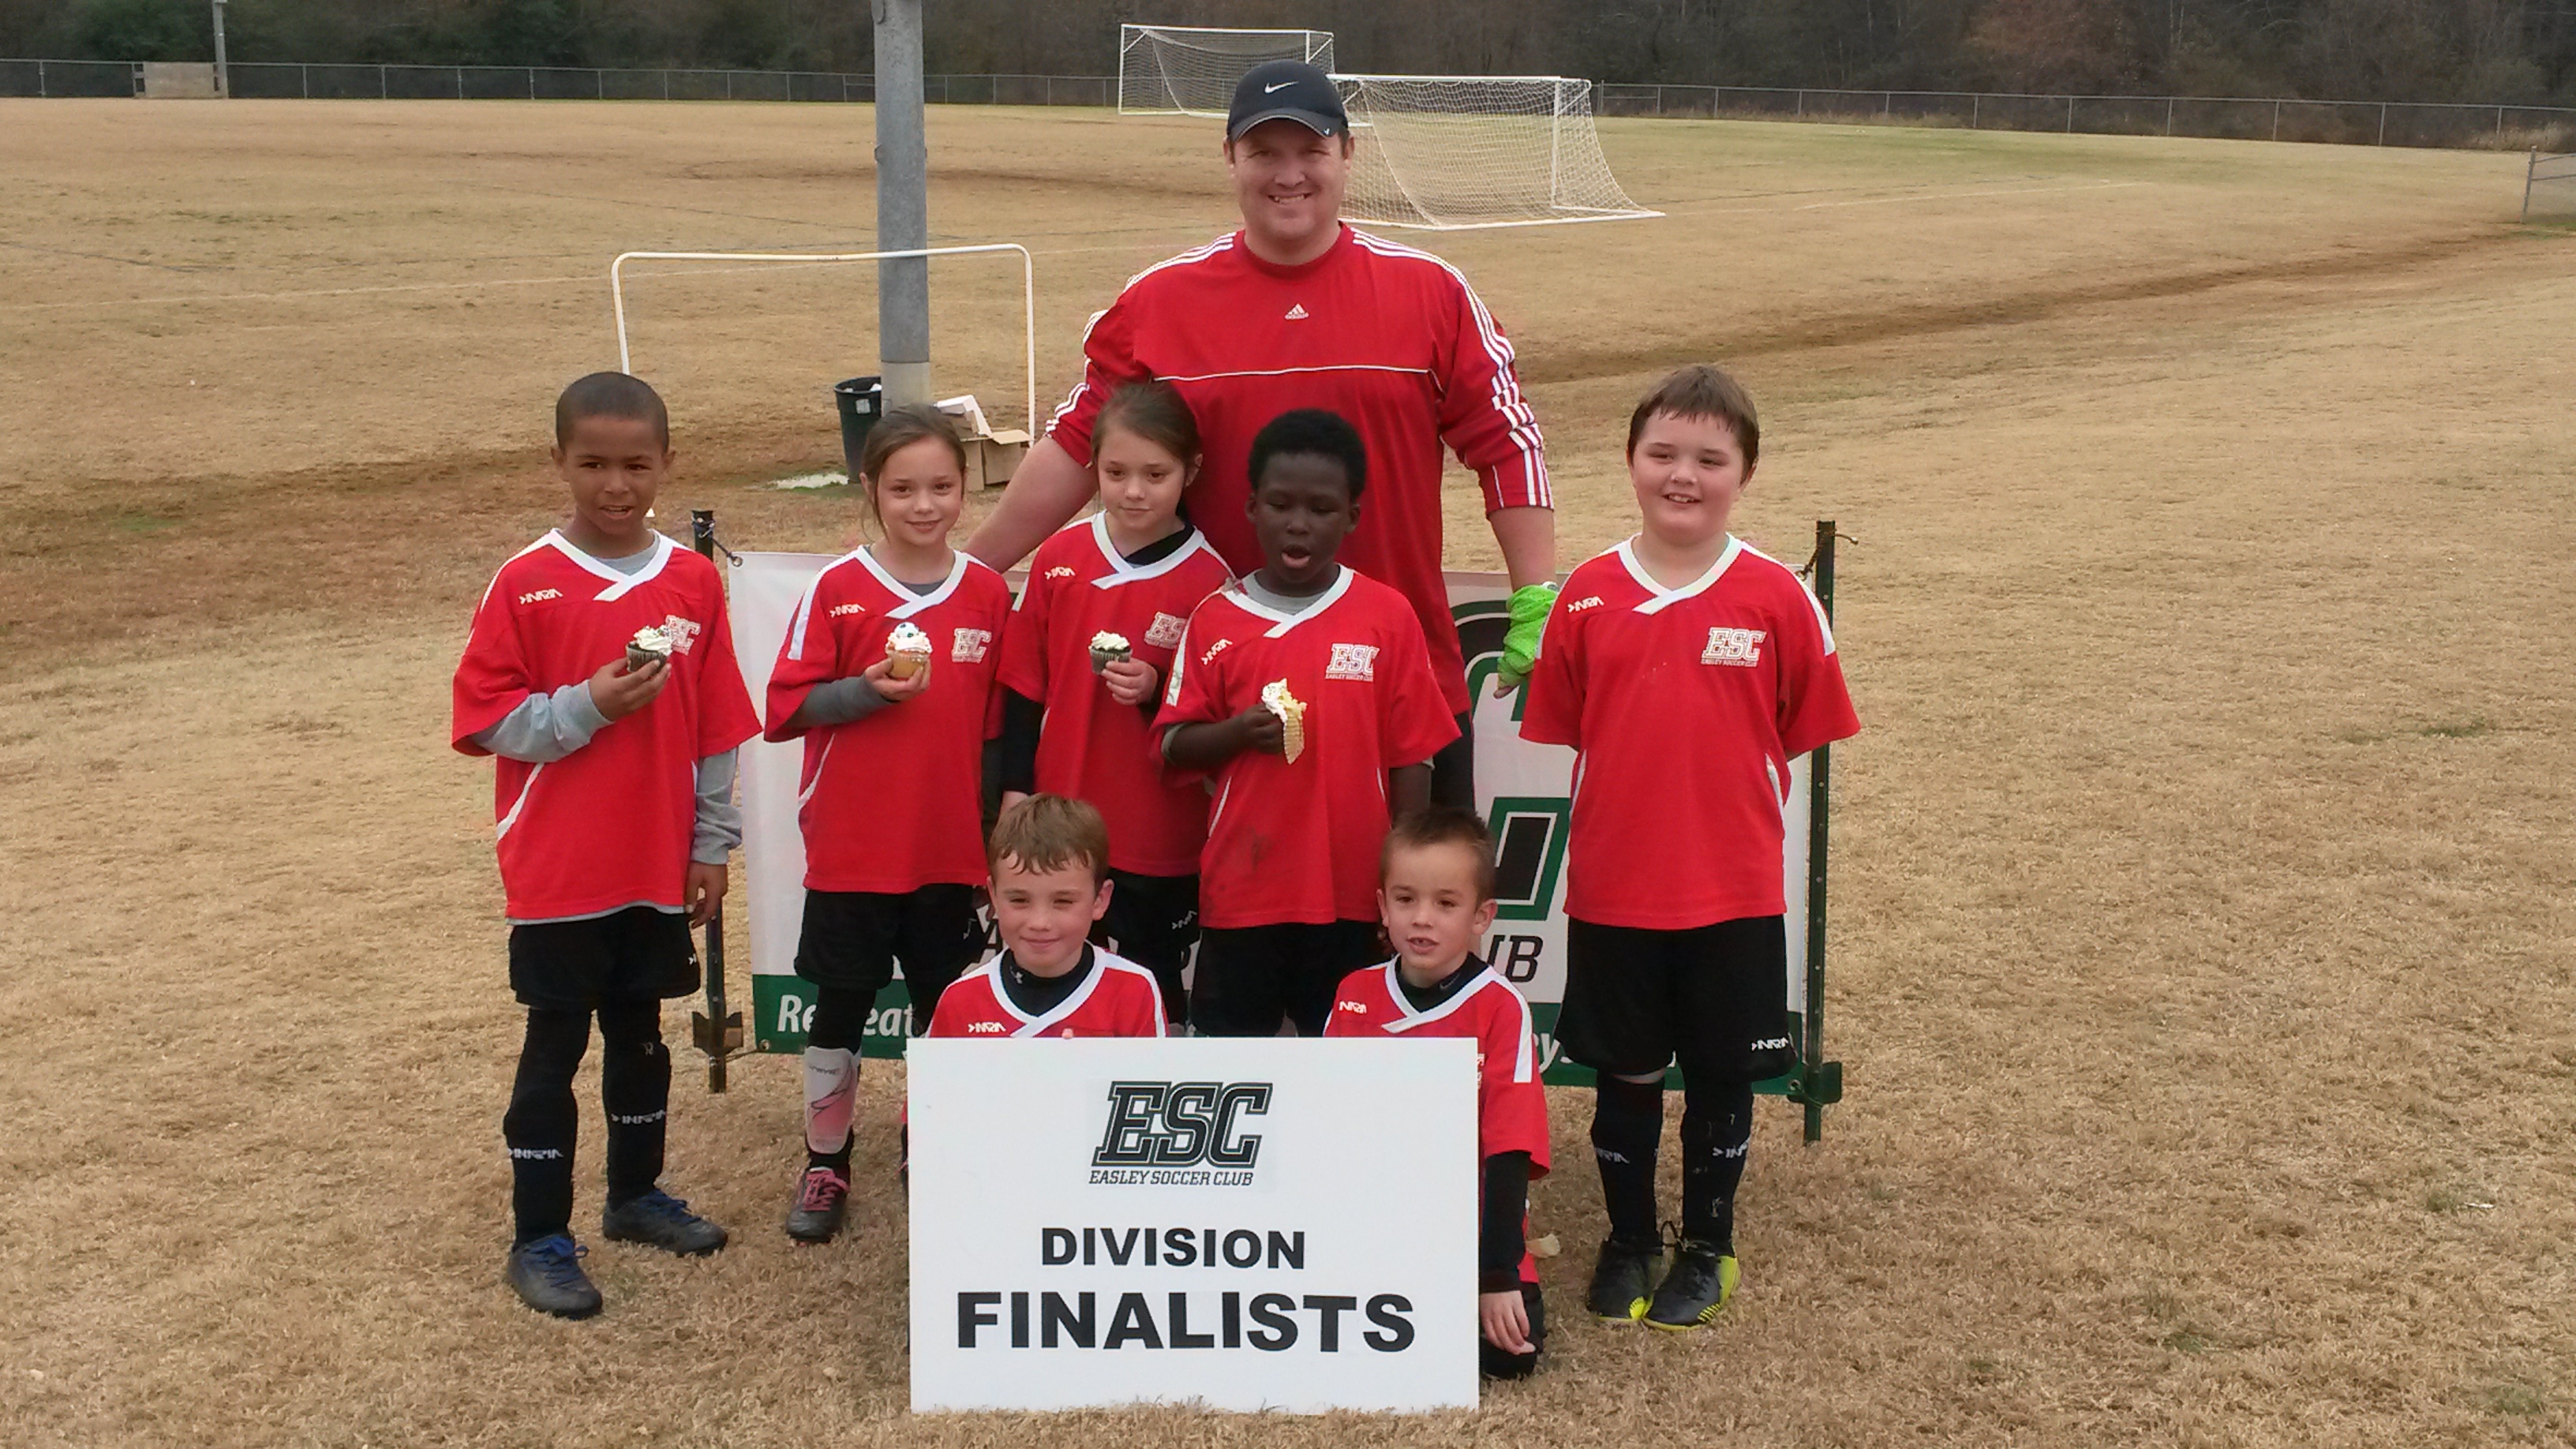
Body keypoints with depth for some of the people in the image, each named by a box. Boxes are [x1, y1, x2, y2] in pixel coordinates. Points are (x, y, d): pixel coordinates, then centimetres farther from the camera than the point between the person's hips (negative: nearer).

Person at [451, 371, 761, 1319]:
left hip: (659, 866, 3)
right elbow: (487, 720, -9)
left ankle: (636, 1194, 34)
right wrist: (589, 705, -22)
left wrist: (712, 845, 4)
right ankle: (539, 1239, 14)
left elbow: (716, 730, 4)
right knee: (555, 1047, 4)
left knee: (640, 1033, 17)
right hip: (557, 872, -3)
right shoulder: (525, 585, -9)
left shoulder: (694, 582, 0)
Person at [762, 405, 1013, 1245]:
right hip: (851, 850, -2)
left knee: (947, 1009, 13)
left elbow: (1000, 723, 7)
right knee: (840, 1009, 9)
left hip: (953, 850, 2)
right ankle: (826, 1163, 23)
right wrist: (868, 689, -21)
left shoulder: (988, 594, 1)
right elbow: (788, 706, -5)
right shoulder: (836, 590, -7)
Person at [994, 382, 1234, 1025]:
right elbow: (1024, 683, 6)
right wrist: (1015, 791, 4)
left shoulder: (1208, 580, -10)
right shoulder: (1060, 556, 0)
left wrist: (1158, 692, -22)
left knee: (1151, 995, 11)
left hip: (1161, 838, -3)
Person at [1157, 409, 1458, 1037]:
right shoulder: (1215, 621, 1)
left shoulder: (1388, 616, -3)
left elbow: (1410, 759, 0)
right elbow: (1176, 747, 4)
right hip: (1240, 888, 1)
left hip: (1352, 891, -1)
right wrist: (1237, 733, -17)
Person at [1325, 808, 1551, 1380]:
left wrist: (1498, 1274, -19)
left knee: (1511, 1351, -26)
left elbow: (1510, 1150, -13)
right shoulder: (1354, 996, 2)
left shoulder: (1500, 1007, -9)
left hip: (1469, 1232, -2)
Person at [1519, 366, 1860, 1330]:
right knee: (1625, 1072, 12)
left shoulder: (1775, 597, -6)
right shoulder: (1588, 595, -3)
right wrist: (1625, 816, -1)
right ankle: (1628, 1243, 32)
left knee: (1722, 1073, 12)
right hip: (1611, 888, 1)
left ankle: (1708, 1251, 30)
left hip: (1733, 890, -1)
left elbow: (1798, 739, 0)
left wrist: (1732, 818, -2)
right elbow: (1563, 732, 3)